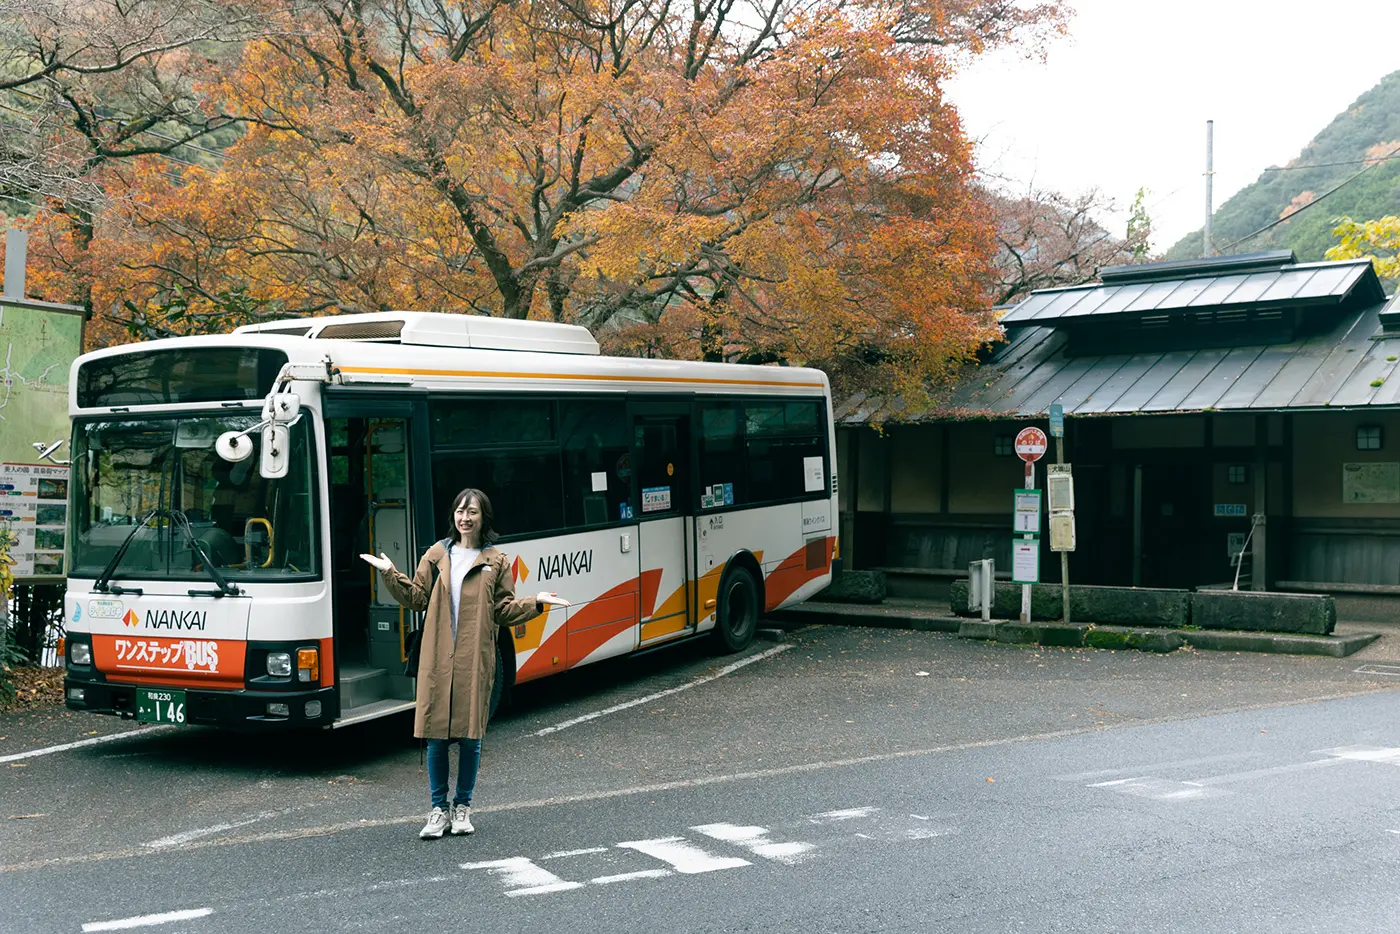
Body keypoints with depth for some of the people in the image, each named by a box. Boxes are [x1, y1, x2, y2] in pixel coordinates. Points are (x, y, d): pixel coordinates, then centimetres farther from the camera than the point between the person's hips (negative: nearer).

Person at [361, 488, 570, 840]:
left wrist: (536, 602, -8)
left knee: (470, 734, 3)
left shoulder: (496, 562, 5)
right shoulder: (438, 554, 9)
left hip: (475, 660, -1)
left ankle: (462, 807, 20)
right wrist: (391, 573, -3)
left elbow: (505, 610, 5)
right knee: (436, 735, 3)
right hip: (437, 659, 1)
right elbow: (416, 597, 6)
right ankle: (438, 809, 15)